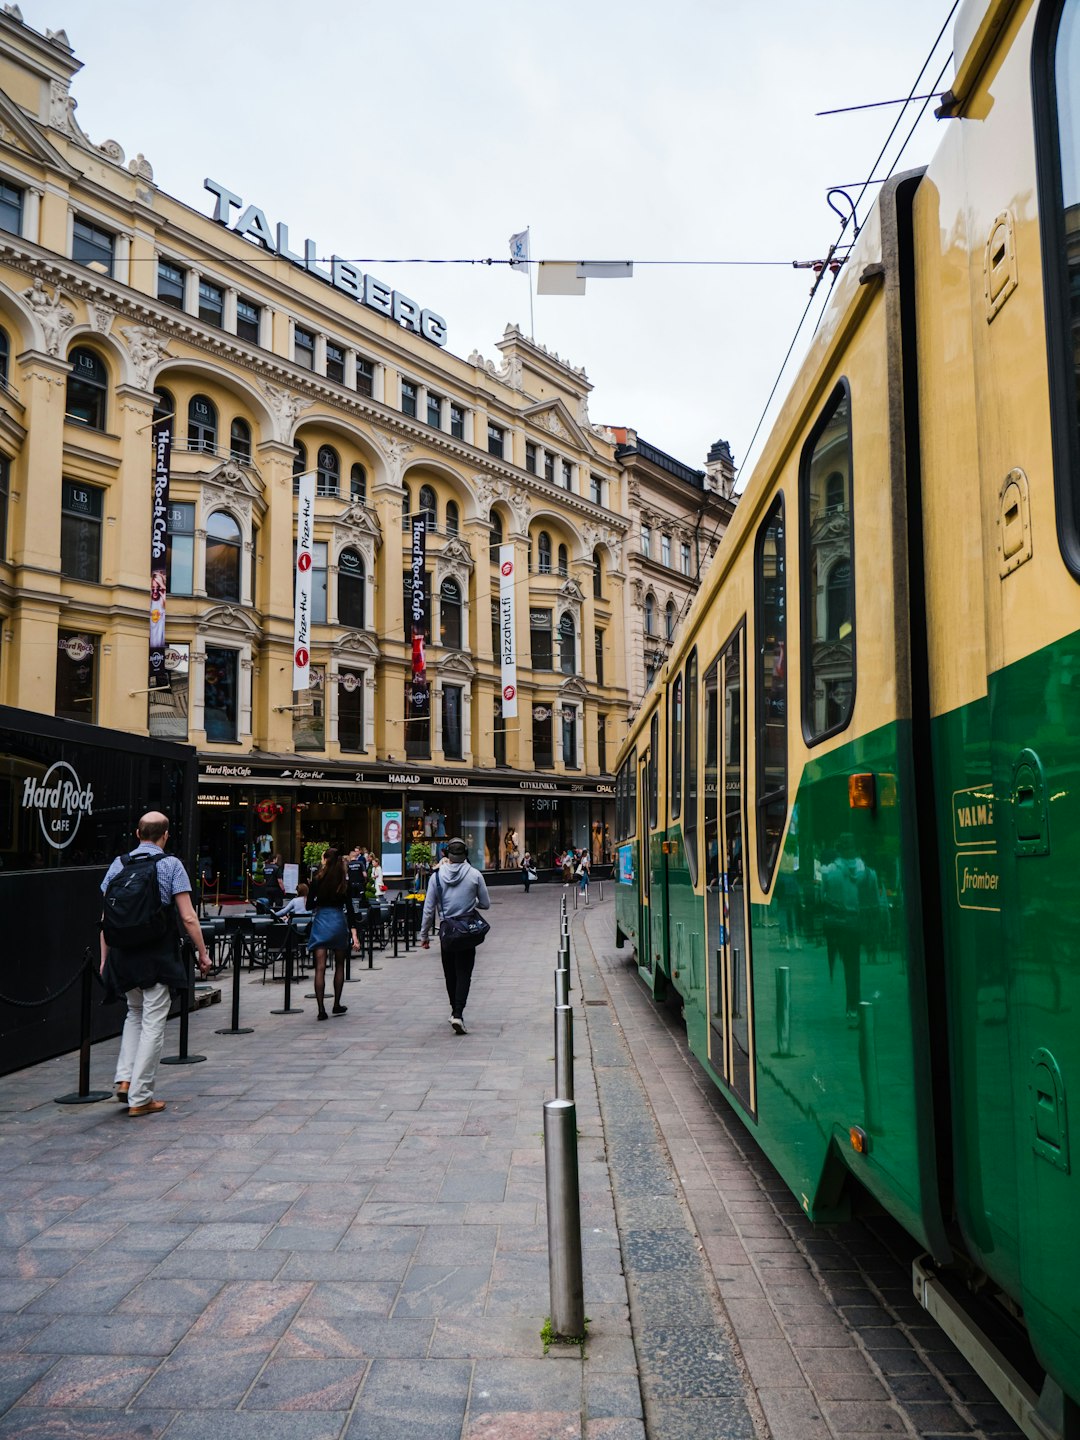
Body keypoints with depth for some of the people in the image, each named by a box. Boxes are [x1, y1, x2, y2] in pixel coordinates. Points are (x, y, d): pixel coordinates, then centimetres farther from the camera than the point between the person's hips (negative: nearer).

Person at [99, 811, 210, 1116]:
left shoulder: (118, 864, 6)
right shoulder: (171, 865, -6)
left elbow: (106, 917, 7)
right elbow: (188, 917, -10)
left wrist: (105, 958, 14)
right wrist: (202, 954, -1)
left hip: (123, 954, 5)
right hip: (158, 957, -4)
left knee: (135, 1014, 24)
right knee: (153, 1023, 4)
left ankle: (124, 1080, 12)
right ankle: (140, 1098, 8)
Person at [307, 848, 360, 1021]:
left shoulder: (317, 880, -3)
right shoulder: (344, 882, 2)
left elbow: (309, 904, 0)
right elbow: (350, 909, -1)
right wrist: (354, 934, -4)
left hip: (321, 921, -2)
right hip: (339, 921, 2)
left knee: (320, 968, -4)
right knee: (339, 965, 17)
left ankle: (321, 1010, -12)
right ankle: (337, 1005, 24)